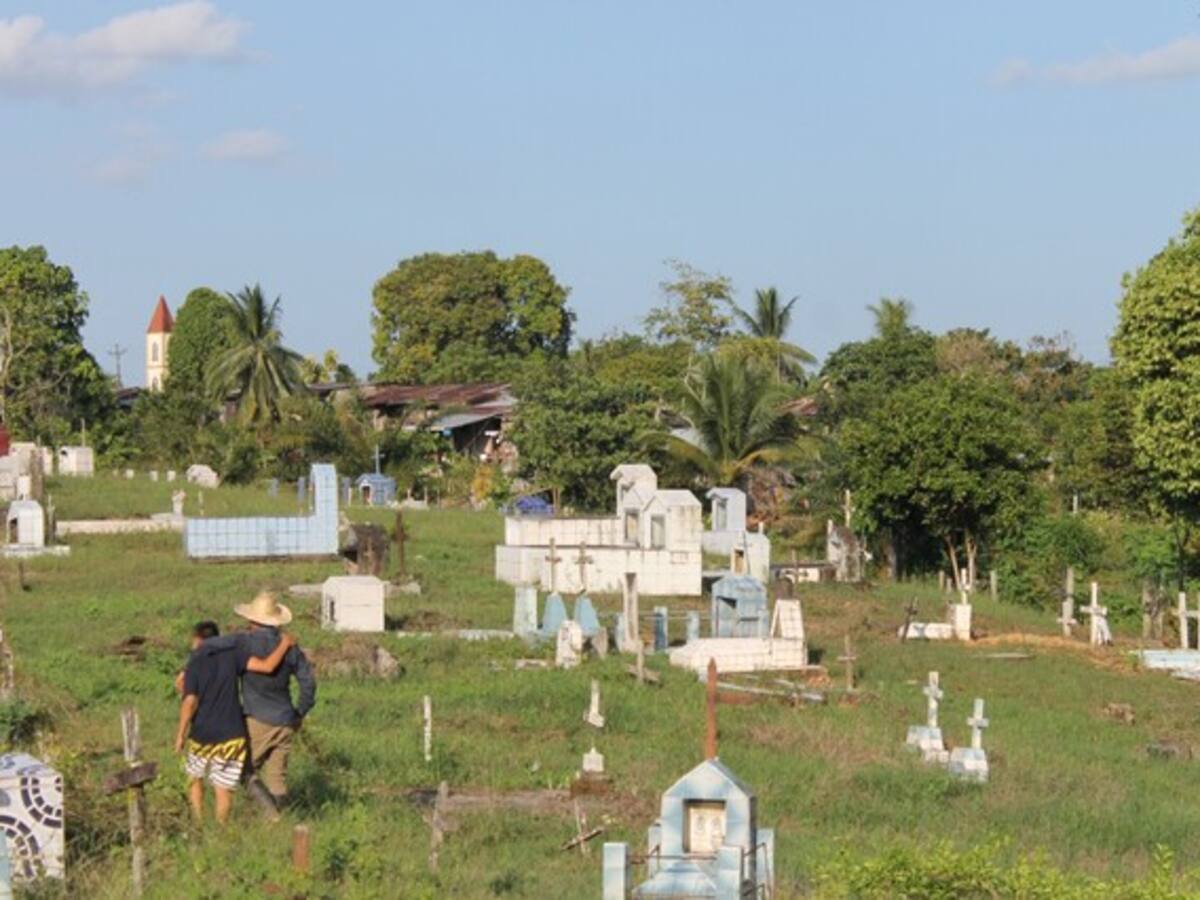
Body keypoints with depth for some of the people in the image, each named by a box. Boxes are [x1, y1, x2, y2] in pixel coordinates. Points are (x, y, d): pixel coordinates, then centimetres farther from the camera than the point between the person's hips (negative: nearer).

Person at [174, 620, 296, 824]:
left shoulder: (194, 664, -4)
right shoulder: (232, 655, -2)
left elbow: (190, 702, -13)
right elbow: (266, 666, -12)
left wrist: (181, 734, -7)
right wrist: (285, 644, 2)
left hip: (202, 735, 0)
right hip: (231, 735, 0)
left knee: (195, 778, 23)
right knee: (223, 789, 6)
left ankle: (198, 823, 21)